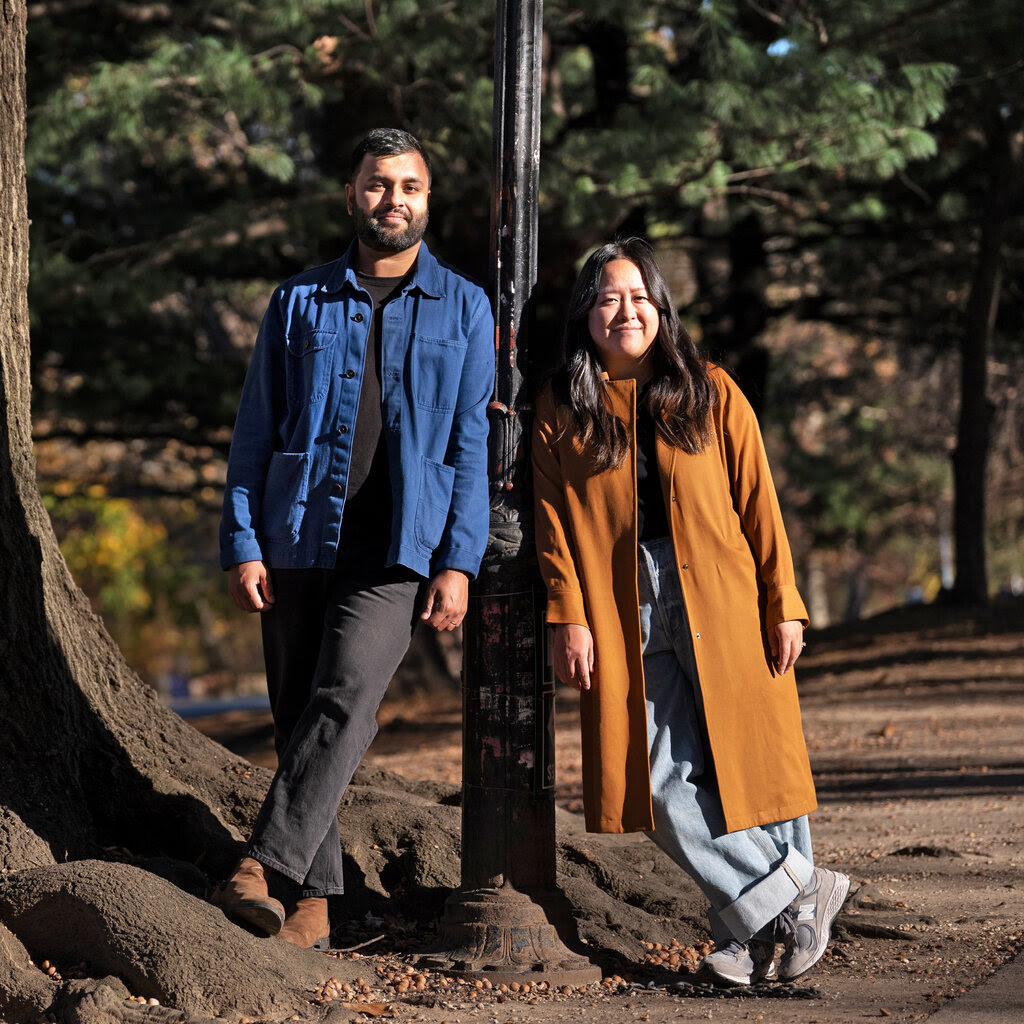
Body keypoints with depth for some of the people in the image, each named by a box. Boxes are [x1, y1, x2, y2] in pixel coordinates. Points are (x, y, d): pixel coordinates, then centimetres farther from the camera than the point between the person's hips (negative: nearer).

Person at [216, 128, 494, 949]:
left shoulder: (463, 307, 8)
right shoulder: (299, 303, 10)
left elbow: (471, 443, 4)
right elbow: (255, 433, 9)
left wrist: (458, 562, -5)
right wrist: (242, 545, -1)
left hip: (399, 550, -2)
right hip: (298, 541, 2)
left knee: (347, 698, -21)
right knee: (300, 715, 2)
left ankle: (266, 866, -23)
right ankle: (311, 900, 9)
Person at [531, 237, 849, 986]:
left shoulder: (712, 394, 7)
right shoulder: (561, 410, 9)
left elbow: (758, 505, 5)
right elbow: (554, 522, 6)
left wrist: (783, 606, 0)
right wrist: (569, 616, -4)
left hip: (725, 609, 0)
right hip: (626, 617, 0)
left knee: (749, 768, -2)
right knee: (665, 783, -9)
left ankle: (751, 934, 9)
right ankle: (795, 895, 0)